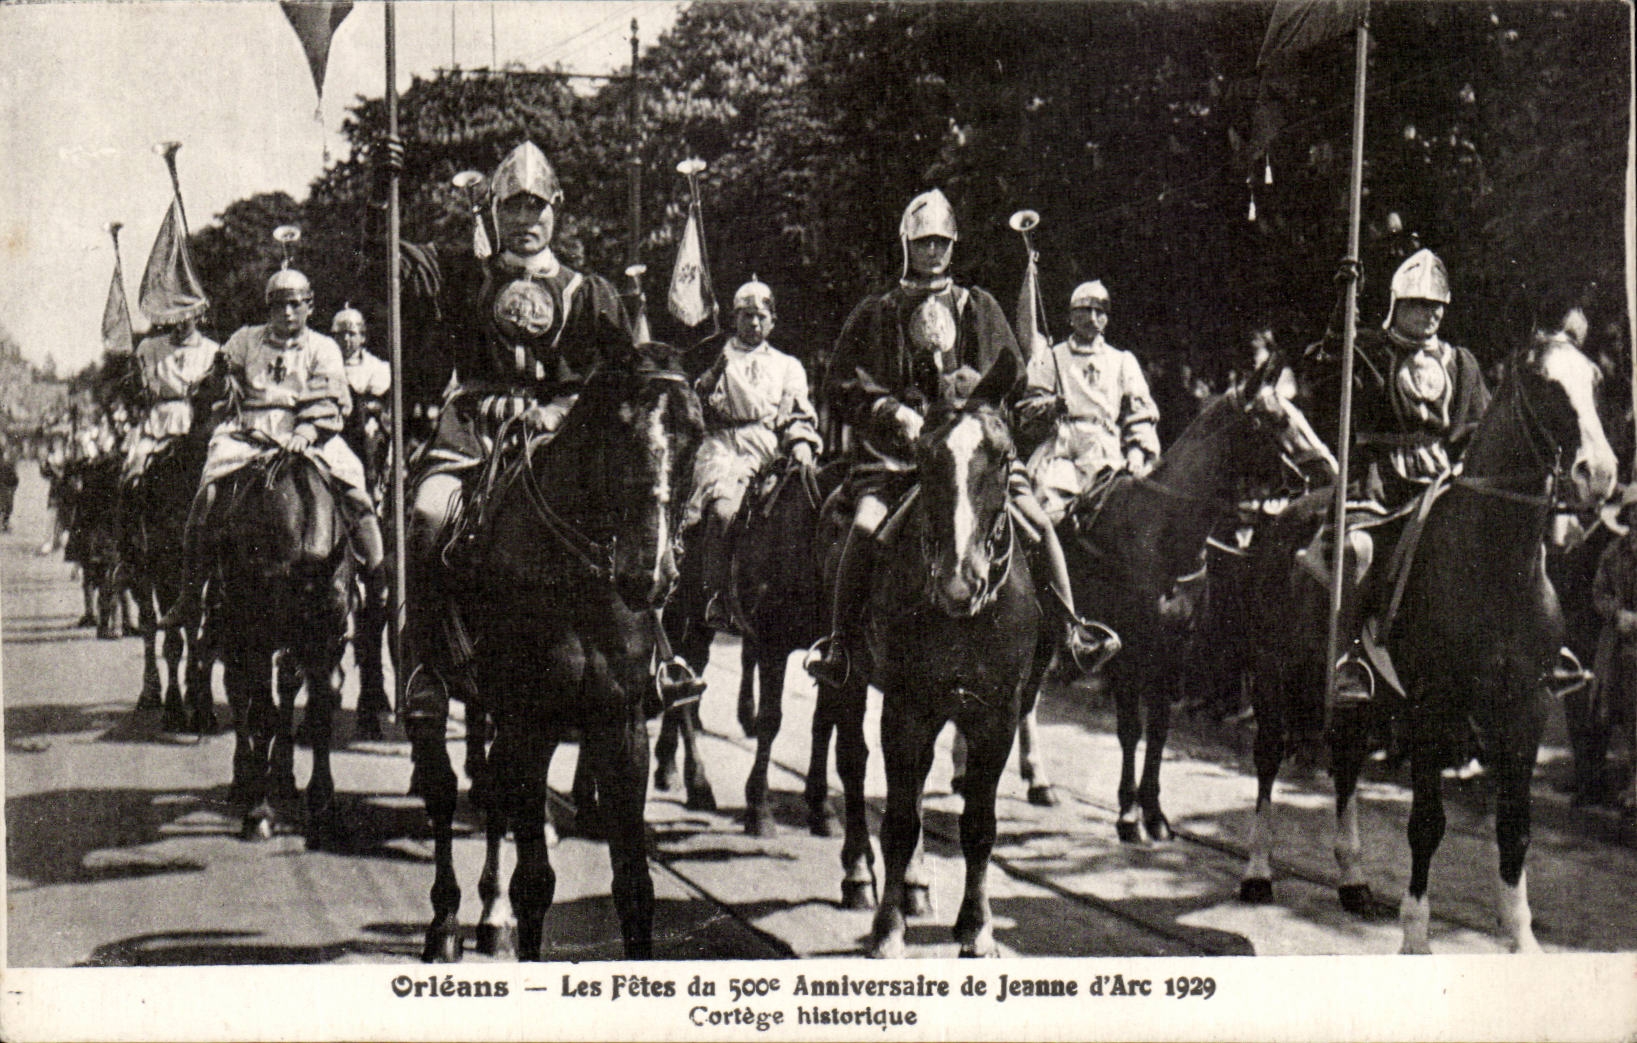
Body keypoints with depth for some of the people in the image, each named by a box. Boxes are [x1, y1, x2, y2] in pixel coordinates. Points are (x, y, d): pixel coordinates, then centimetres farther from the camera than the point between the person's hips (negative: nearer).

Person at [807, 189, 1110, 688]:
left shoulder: (980, 308, 17)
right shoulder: (876, 314, 12)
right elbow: (843, 385, 5)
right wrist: (895, 414, -10)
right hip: (894, 449, -2)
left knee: (1036, 519, -14)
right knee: (866, 525, -26)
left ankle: (1070, 626, 1)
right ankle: (839, 640, -14)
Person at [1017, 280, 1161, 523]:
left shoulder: (1123, 361, 22)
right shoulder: (1051, 359, 19)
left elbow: (1140, 411, 15)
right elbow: (1028, 403, 11)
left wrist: (1137, 450, -3)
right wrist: (1051, 406, -12)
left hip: (1108, 449, 1)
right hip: (1062, 447, -1)